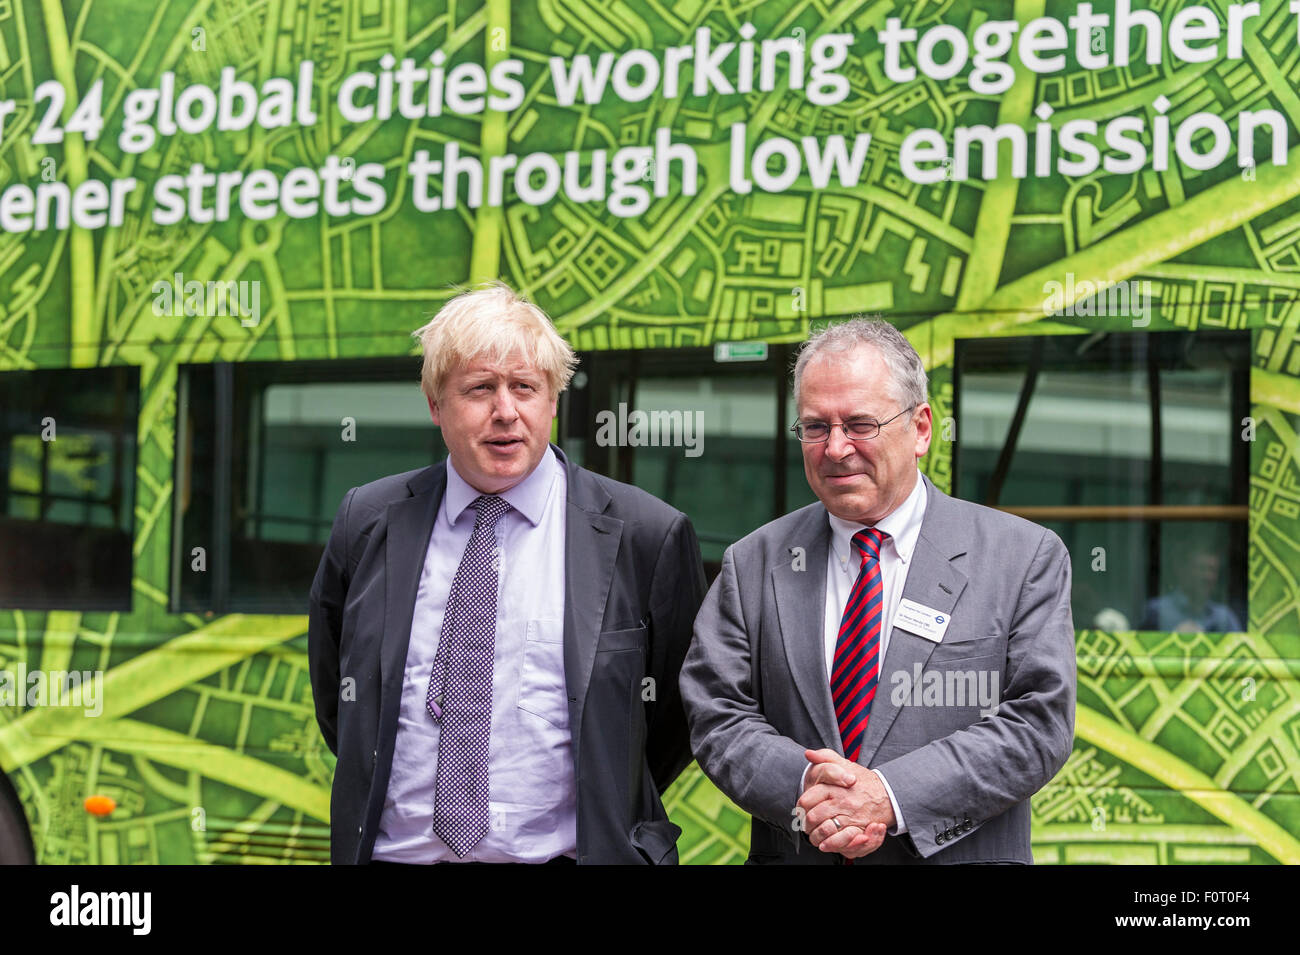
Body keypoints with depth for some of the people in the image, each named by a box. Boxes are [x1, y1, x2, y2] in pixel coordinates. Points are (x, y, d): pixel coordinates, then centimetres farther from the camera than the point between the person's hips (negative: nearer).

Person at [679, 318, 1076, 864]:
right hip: (792, 857, 2)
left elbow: (1039, 720, -11)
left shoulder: (1028, 557, -4)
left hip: (960, 858, -1)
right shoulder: (752, 566, 2)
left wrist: (893, 797, -20)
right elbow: (717, 715, -2)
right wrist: (800, 788, -21)